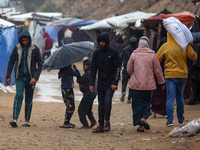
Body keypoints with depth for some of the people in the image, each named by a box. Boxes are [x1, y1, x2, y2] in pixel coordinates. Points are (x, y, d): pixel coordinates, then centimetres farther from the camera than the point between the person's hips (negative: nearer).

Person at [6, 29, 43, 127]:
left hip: (30, 77, -1)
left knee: (29, 99, 5)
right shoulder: (17, 48, 1)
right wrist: (8, 76, 7)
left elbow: (40, 64, -5)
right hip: (20, 76, 1)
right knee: (19, 95, -16)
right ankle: (15, 119, -24)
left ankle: (27, 121, 14)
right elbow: (11, 62, 9)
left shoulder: (35, 49, -5)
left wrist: (35, 77, -16)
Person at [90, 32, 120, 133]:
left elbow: (117, 68, -3)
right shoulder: (97, 53, 8)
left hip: (110, 82, -4)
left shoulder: (113, 53, -2)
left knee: (107, 100, -19)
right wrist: (92, 83, 3)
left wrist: (115, 83, -12)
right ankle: (101, 125, 9)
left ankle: (107, 121, -4)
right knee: (101, 103, 5)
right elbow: (93, 69, 11)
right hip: (101, 82, 4)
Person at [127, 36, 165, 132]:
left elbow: (129, 69, 4)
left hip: (135, 84, 0)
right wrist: (162, 83, 13)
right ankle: (143, 118, -12)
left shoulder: (134, 55, -3)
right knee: (146, 102, 14)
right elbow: (158, 71, 2)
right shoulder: (152, 55, -2)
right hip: (148, 85, 0)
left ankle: (140, 126, 4)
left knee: (137, 104, 6)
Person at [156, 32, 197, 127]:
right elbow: (194, 57, 3)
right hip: (182, 75, 2)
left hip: (170, 76, -2)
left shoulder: (165, 46, -4)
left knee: (170, 98, -3)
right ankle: (180, 119, 25)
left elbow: (156, 60, 2)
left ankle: (170, 120, -13)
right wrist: (190, 47, 16)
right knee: (180, 97, 17)